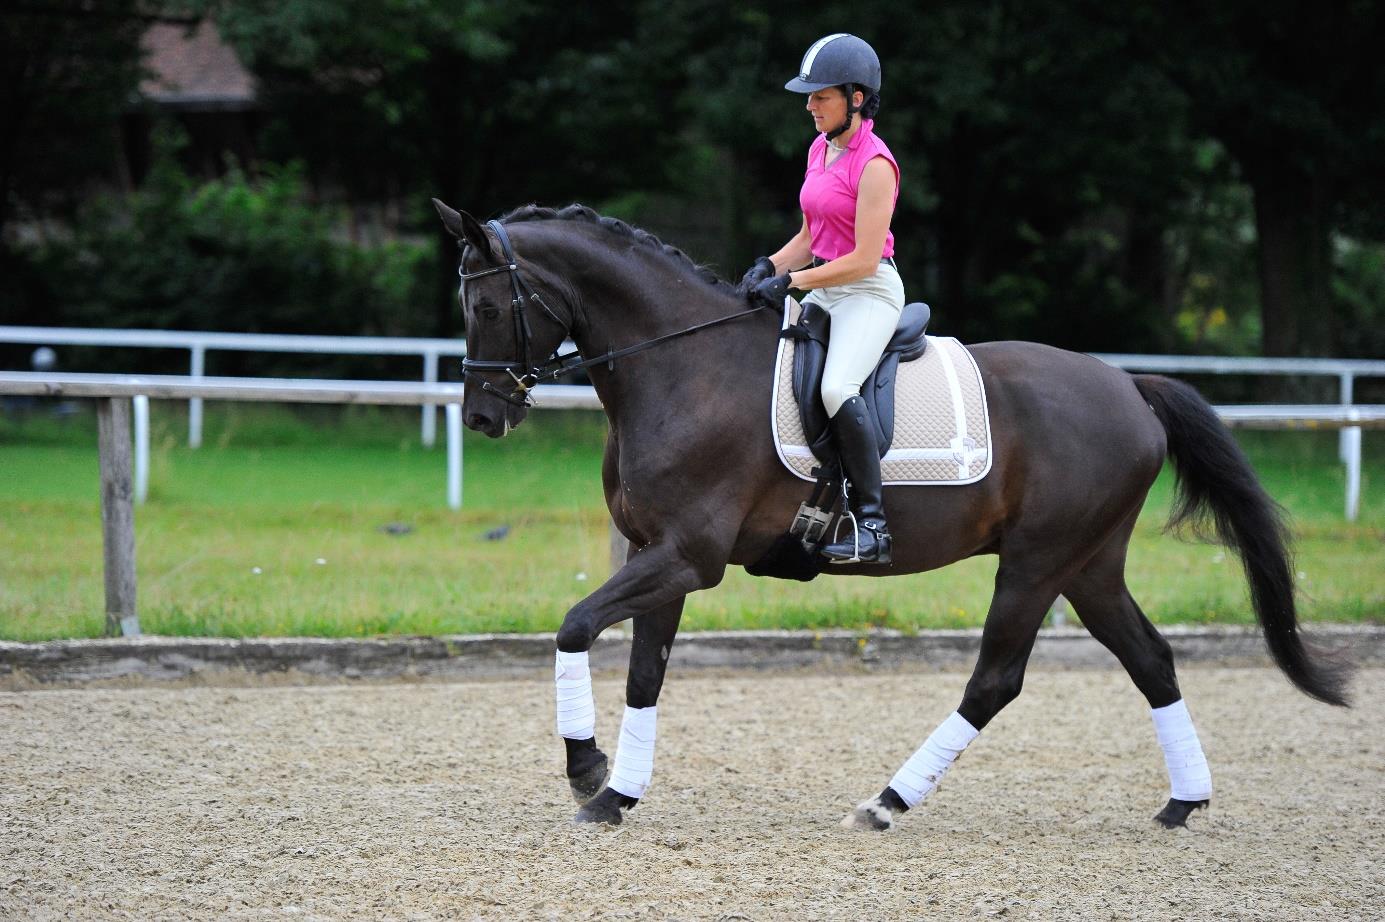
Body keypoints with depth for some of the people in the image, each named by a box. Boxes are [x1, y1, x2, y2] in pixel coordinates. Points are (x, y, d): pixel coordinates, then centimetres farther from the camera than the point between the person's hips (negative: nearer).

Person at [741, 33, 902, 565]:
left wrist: (791, 282, -19)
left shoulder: (874, 164, -16)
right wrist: (769, 267, 0)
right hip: (825, 290, 10)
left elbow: (863, 259, -19)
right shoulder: (820, 149, 11)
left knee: (837, 388, -31)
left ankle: (872, 524, -27)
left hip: (870, 292, -10)